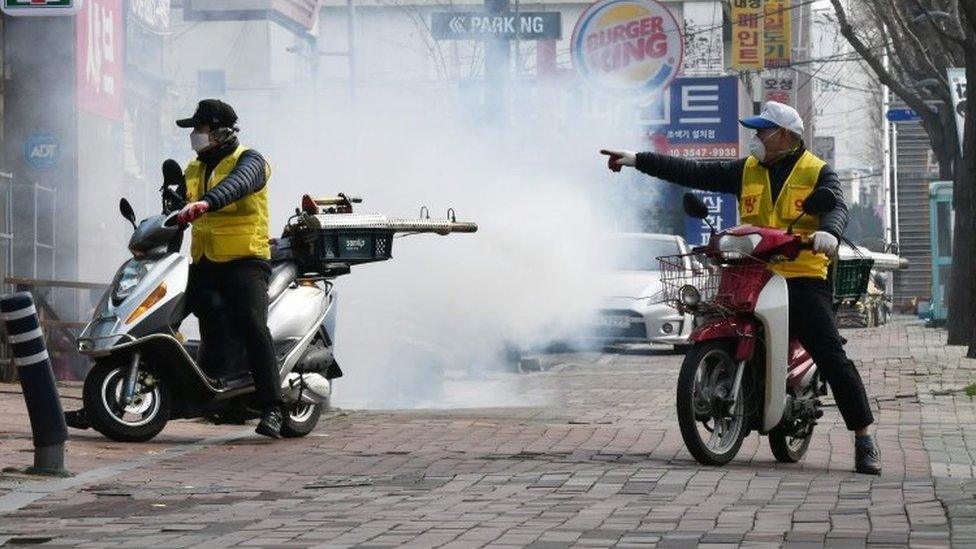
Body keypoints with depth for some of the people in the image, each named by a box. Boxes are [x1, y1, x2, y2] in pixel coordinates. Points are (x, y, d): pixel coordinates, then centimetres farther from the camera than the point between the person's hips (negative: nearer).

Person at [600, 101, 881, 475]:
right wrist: (637, 160, 8)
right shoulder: (746, 170, 15)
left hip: (803, 279, -4)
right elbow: (693, 172, 13)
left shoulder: (817, 172, 4)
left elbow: (836, 206, -13)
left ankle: (864, 439, -5)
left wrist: (829, 231, -37)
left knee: (833, 359, -10)